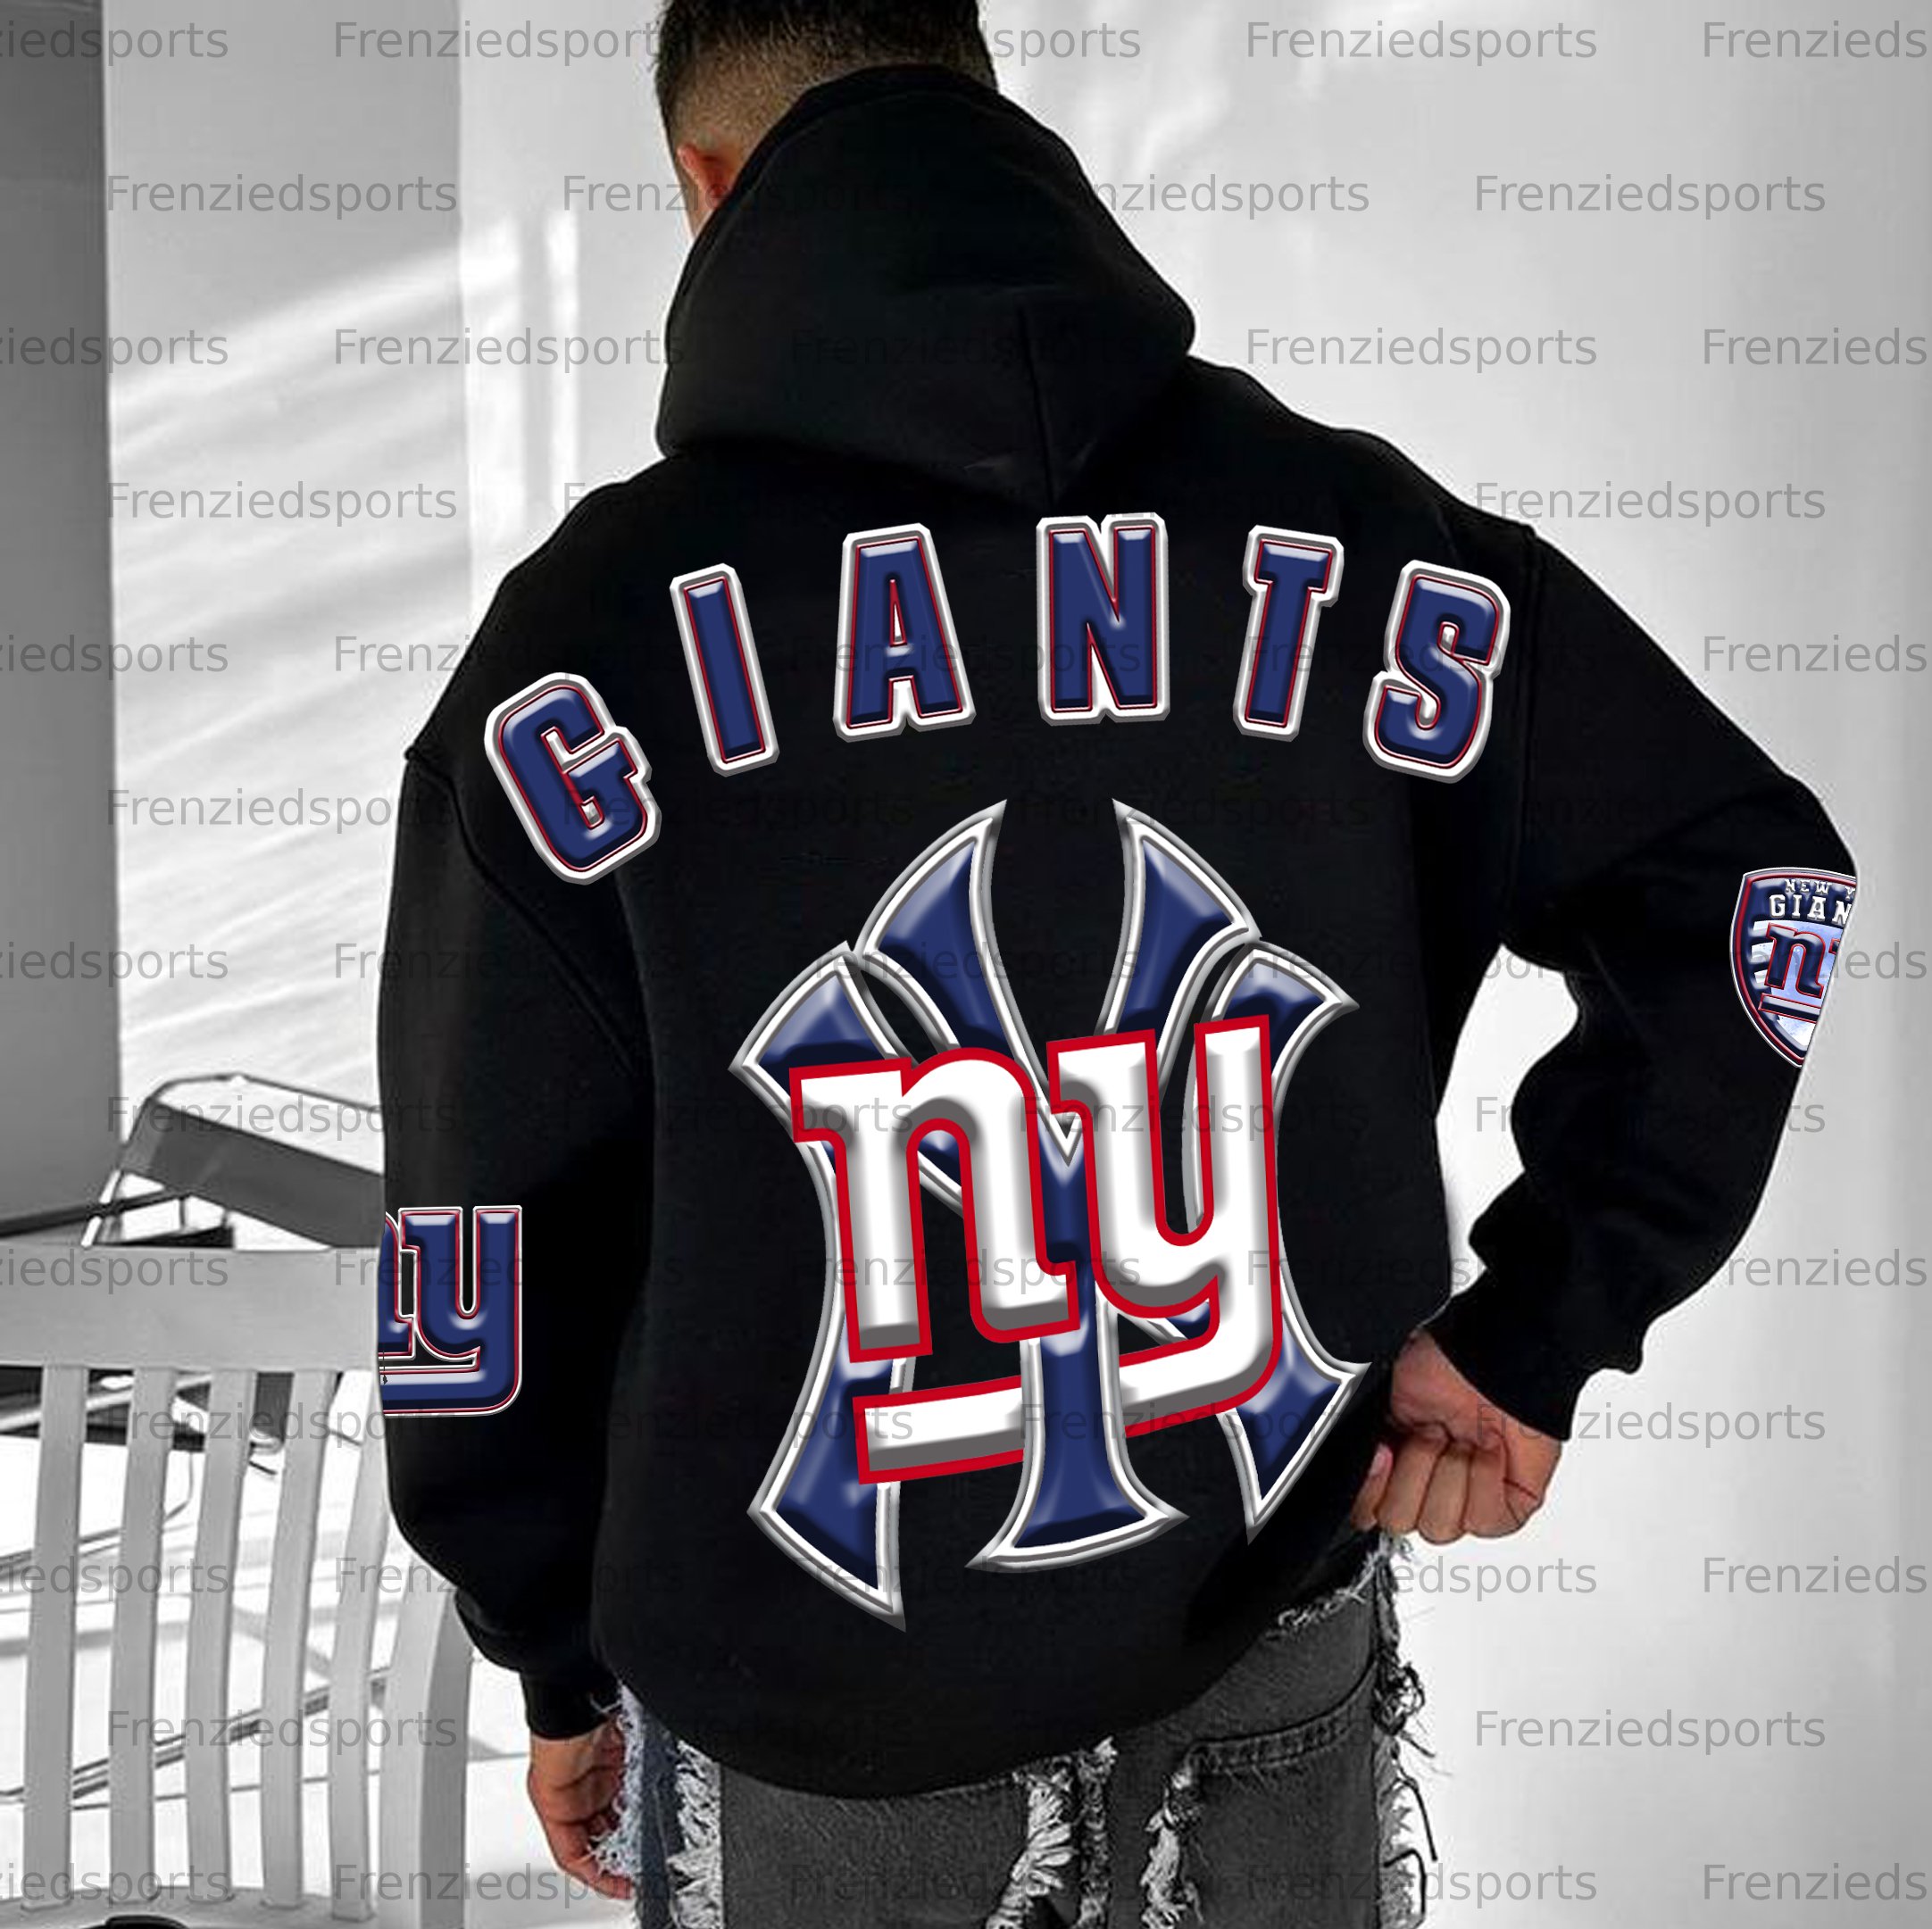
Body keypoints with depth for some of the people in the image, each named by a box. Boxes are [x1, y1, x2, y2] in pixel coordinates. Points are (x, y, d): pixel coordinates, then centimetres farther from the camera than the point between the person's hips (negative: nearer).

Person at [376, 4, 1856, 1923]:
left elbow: (492, 1246, -8)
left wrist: (564, 1666, 7)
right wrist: (1531, 1332, -5)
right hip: (1277, 1671, 2)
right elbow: (1766, 892, -7)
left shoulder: (590, 634, -14)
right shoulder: (1343, 538, -8)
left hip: (807, 1729, -1)